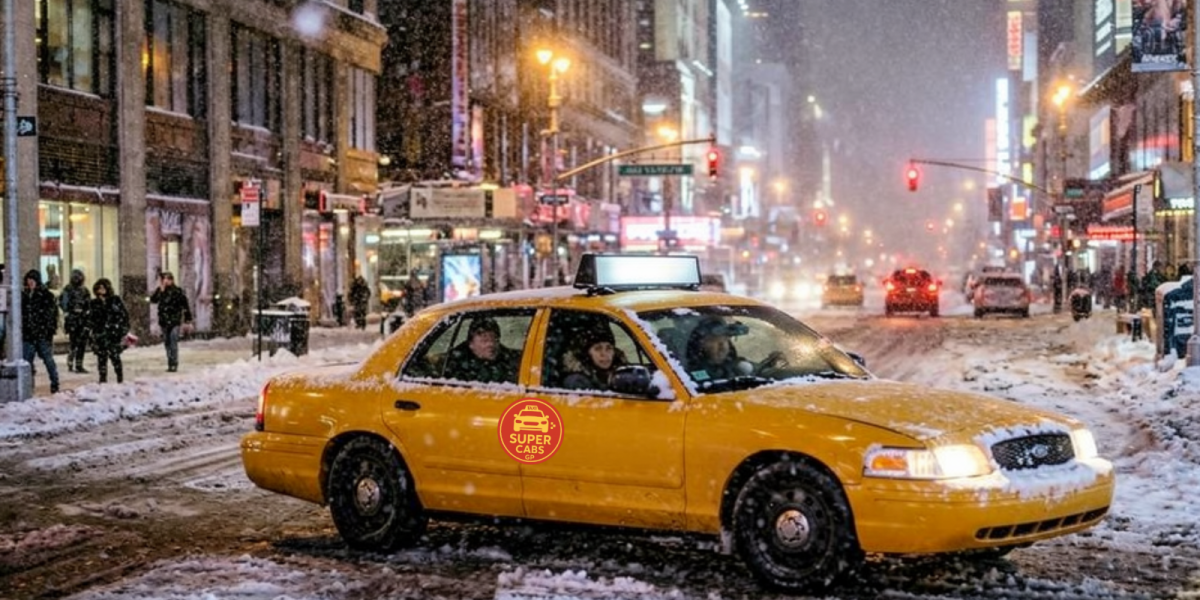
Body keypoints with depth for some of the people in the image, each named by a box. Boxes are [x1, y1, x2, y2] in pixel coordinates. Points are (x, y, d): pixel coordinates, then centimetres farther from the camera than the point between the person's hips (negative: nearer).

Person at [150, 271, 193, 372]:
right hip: (164, 322, 5)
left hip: (174, 322, -5)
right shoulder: (160, 291, 7)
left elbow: (185, 306, -2)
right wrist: (160, 290, -14)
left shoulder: (178, 291, -4)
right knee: (167, 343, 10)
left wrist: (188, 320, -3)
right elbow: (153, 300, -7)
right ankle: (170, 363, 17)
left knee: (173, 343, -11)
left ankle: (174, 364, -8)